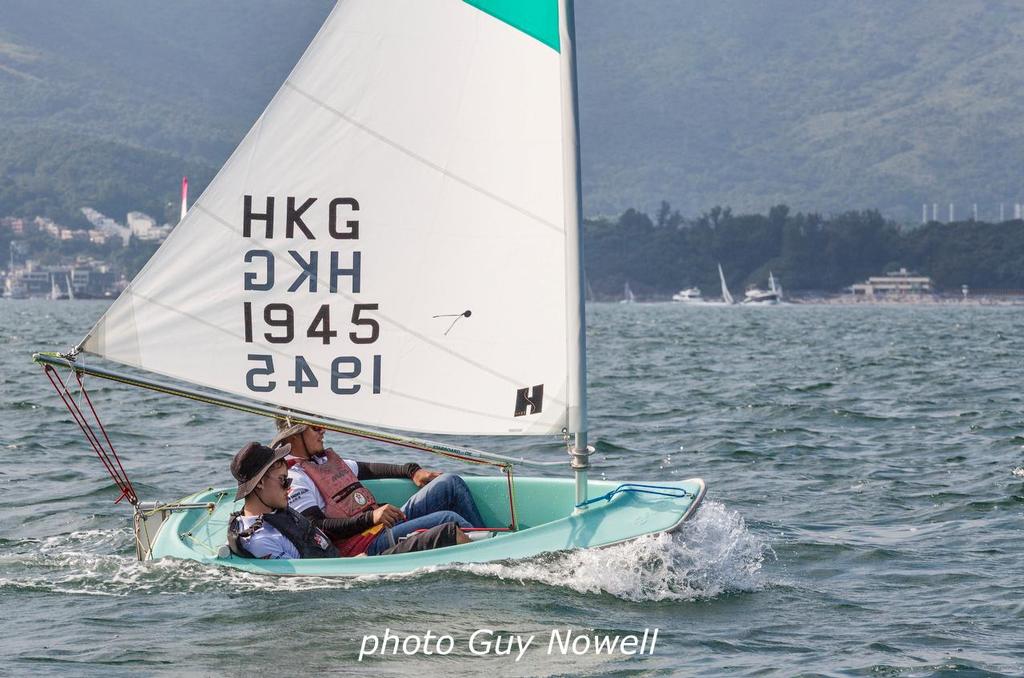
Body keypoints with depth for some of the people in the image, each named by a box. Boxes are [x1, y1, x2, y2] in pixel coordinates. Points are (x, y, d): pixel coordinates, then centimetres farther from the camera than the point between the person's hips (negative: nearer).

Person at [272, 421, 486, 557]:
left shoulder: (326, 459, 21)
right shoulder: (294, 478, -10)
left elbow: (367, 469, 30)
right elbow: (317, 527, -19)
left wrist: (411, 471, 18)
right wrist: (370, 518, -26)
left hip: (389, 522, 10)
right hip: (367, 545, -10)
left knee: (450, 483, 2)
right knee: (449, 520, -24)